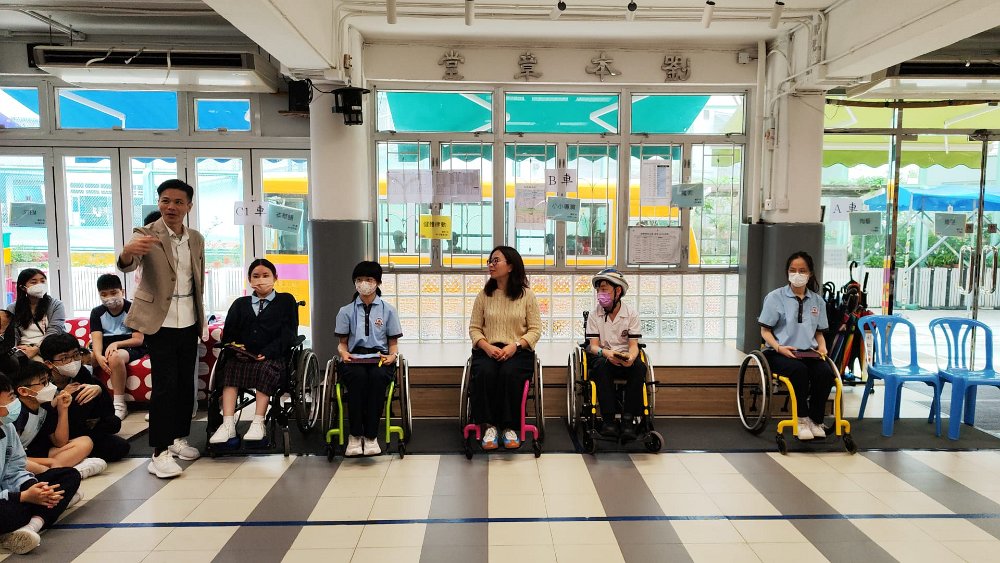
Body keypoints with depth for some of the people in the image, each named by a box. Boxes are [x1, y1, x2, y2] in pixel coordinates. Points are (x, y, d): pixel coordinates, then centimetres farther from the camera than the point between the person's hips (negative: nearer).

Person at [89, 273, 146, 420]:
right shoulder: (97, 312, 8)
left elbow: (138, 340, -10)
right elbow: (96, 339, -7)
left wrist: (116, 344, -27)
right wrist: (98, 356, -28)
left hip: (130, 348, -5)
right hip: (105, 347, 5)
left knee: (115, 356, -37)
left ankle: (120, 406, -29)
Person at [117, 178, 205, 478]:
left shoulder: (196, 239, 7)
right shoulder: (146, 235, -8)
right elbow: (127, 265, -27)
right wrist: (128, 250, -50)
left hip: (189, 322, 5)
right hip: (160, 323, -5)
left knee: (186, 383, 12)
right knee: (164, 385, -7)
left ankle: (179, 438, 27)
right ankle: (160, 452, 0)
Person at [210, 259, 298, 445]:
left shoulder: (286, 300, 12)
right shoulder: (240, 304, 25)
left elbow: (289, 333, 0)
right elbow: (228, 332, 16)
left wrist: (268, 352, -14)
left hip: (273, 357, -3)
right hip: (243, 355, 3)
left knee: (266, 369, -34)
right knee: (230, 366, -27)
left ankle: (258, 423, -31)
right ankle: (228, 425, -32)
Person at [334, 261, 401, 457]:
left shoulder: (388, 310, 13)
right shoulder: (346, 311, 14)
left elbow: (393, 343, 13)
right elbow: (342, 343, 14)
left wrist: (392, 355, -10)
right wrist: (344, 353, -10)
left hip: (379, 358, 0)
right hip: (354, 359, 0)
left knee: (378, 376, -37)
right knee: (358, 376, -37)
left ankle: (371, 436, -29)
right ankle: (355, 435, -28)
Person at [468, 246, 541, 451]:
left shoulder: (526, 295, 5)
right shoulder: (484, 295, 11)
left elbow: (535, 329, 3)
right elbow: (474, 328, 9)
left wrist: (515, 345, -14)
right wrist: (487, 346, -11)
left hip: (518, 351, -2)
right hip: (487, 350, 2)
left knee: (509, 373, -34)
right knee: (484, 373, -32)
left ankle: (509, 427, -20)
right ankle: (489, 425, -21)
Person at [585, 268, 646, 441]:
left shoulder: (631, 314, 1)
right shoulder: (594, 314, 1)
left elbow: (633, 345, -5)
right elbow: (593, 346, -6)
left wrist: (631, 357, -30)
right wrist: (606, 353, -30)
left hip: (626, 361, 1)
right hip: (603, 358, 0)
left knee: (639, 367, -32)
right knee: (601, 365, -35)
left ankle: (628, 420, -28)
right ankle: (608, 420, -32)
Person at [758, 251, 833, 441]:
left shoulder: (817, 301, 14)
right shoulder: (775, 297, 1)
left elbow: (819, 333, 20)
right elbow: (765, 331, 0)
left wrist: (822, 348, -1)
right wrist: (779, 348, -17)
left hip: (808, 353, 4)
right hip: (780, 353, -3)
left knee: (825, 372, -28)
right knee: (799, 370, -34)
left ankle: (816, 421, -10)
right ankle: (802, 420, -18)